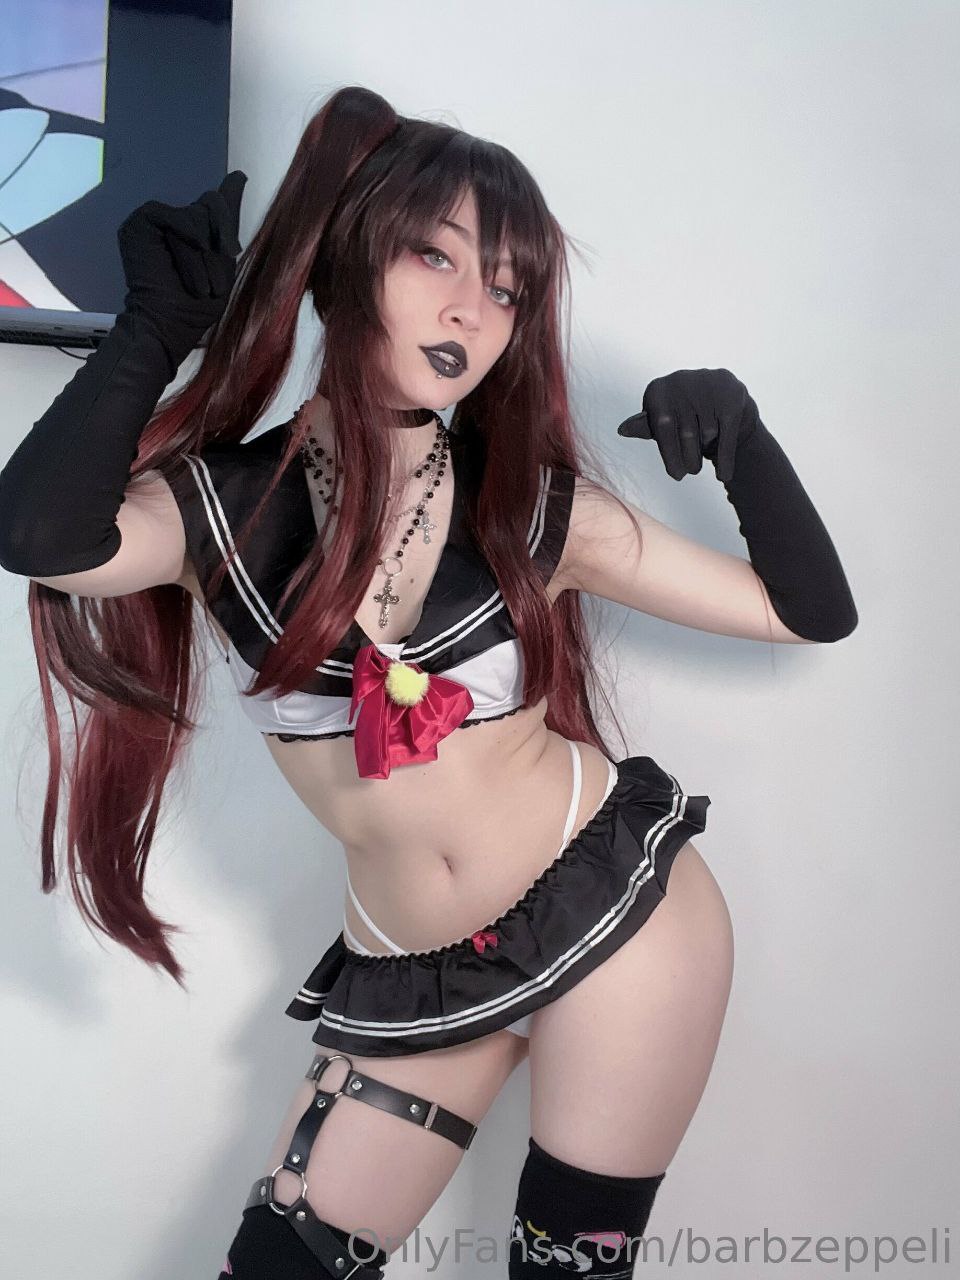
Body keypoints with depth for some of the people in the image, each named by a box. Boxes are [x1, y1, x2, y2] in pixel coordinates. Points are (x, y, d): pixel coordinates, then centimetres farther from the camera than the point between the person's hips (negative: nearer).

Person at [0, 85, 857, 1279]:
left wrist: (740, 440, -15)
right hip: (408, 979, 1)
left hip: (617, 904, 0)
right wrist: (160, 319, -18)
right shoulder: (224, 505, -8)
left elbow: (812, 612, 1)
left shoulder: (533, 502, -5)